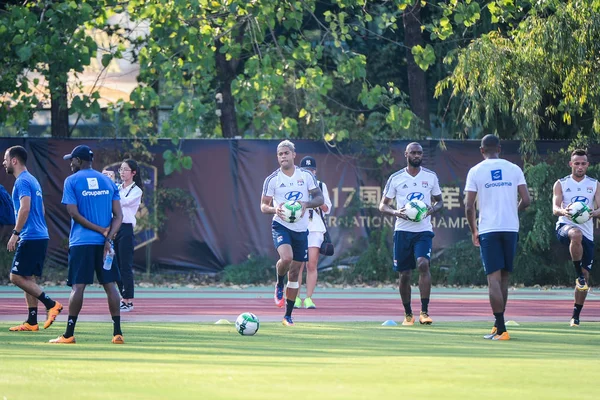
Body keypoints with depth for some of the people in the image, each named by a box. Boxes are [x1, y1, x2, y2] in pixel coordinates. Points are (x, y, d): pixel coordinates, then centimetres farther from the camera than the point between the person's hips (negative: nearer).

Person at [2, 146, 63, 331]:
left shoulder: (22, 182, -11)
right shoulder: (33, 180, 19)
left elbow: (25, 208, -23)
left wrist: (15, 233, -21)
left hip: (30, 238, -10)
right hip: (40, 236, 10)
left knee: (17, 276, -9)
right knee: (27, 278, 10)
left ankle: (51, 304, -13)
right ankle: (31, 322, 9)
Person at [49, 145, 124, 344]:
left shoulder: (72, 181, -1)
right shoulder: (108, 182, 12)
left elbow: (74, 213, -9)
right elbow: (118, 216, 4)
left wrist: (101, 230, -8)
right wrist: (108, 236, -7)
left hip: (81, 242, -3)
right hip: (104, 243, 3)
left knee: (78, 286, -5)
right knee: (110, 285, 5)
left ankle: (69, 334, -5)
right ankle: (117, 333, 2)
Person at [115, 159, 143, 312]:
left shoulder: (136, 191, -4)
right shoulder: (117, 188, 13)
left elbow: (124, 201, -21)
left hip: (126, 229, -6)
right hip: (113, 228, 6)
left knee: (125, 266, -7)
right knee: (116, 265, 7)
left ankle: (128, 301, -4)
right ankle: (123, 298, 14)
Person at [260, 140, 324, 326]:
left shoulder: (306, 176, 3)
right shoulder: (272, 179, -1)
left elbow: (319, 198, 6)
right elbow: (263, 206, 2)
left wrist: (307, 204, -16)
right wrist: (274, 209, -21)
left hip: (301, 229, 3)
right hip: (281, 225, -3)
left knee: (295, 272, 7)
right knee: (286, 258, -31)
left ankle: (288, 316, 16)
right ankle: (279, 286, 1)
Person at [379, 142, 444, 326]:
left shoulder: (431, 177, 7)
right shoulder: (396, 178, 4)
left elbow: (439, 201, 16)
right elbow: (383, 205, 7)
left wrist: (432, 209, -7)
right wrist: (395, 212, -14)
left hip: (424, 230, -1)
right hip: (402, 230, 1)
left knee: (423, 264, -22)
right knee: (404, 274, 3)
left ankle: (424, 312, -19)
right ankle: (408, 314, 19)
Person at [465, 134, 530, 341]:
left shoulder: (475, 171, 0)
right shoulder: (514, 169, 5)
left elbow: (469, 207, -2)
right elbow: (526, 200, 1)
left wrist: (473, 231, 11)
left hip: (488, 230, -3)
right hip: (511, 228, 3)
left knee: (494, 278, -6)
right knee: (504, 278, 14)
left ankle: (501, 329, -14)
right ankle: (498, 324, 19)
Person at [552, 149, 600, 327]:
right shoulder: (561, 184, 6)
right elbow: (555, 208, -5)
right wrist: (563, 211, -29)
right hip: (565, 227, -3)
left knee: (585, 274, 1)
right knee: (576, 234, -40)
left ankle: (576, 315, 14)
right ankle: (579, 276, -27)